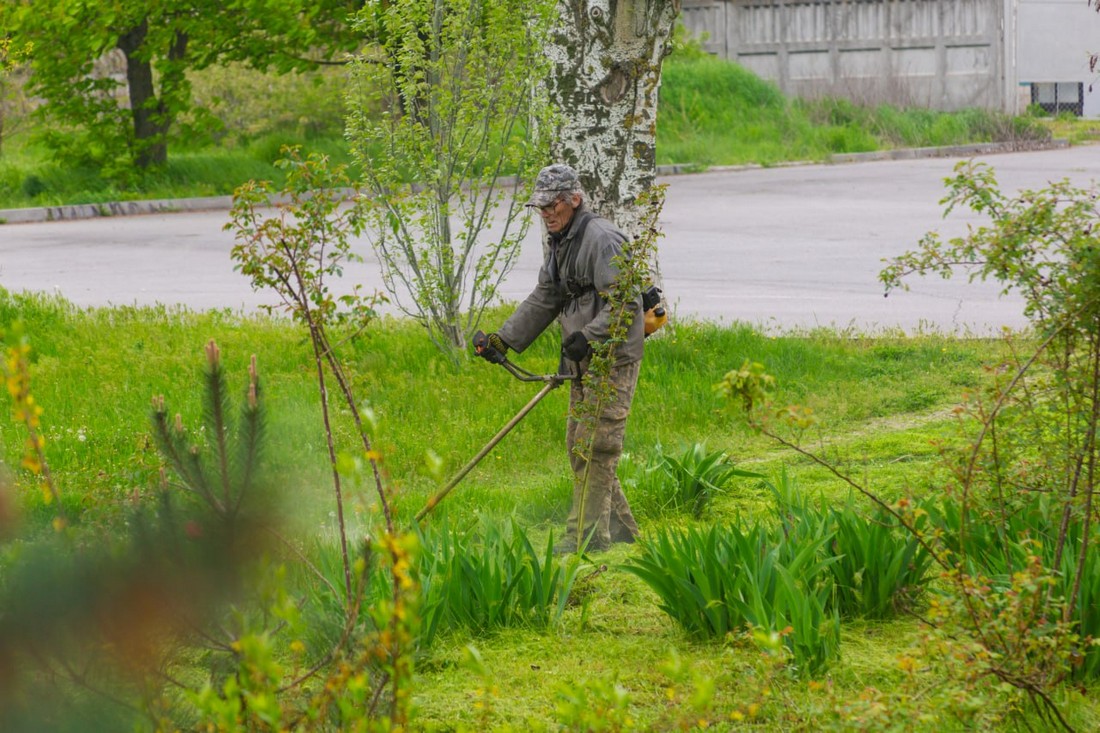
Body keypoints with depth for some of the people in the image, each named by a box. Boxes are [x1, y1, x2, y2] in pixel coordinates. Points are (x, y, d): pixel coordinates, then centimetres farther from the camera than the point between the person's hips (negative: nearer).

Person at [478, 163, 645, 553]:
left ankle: (586, 535, -8)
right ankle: (619, 527, 20)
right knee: (579, 445, 12)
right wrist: (503, 338, 12)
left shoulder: (601, 239, -15)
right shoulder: (560, 243, 16)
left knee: (594, 447, -10)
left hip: (613, 360, -10)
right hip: (585, 361, 10)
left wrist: (588, 336, -28)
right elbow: (543, 301, 21)